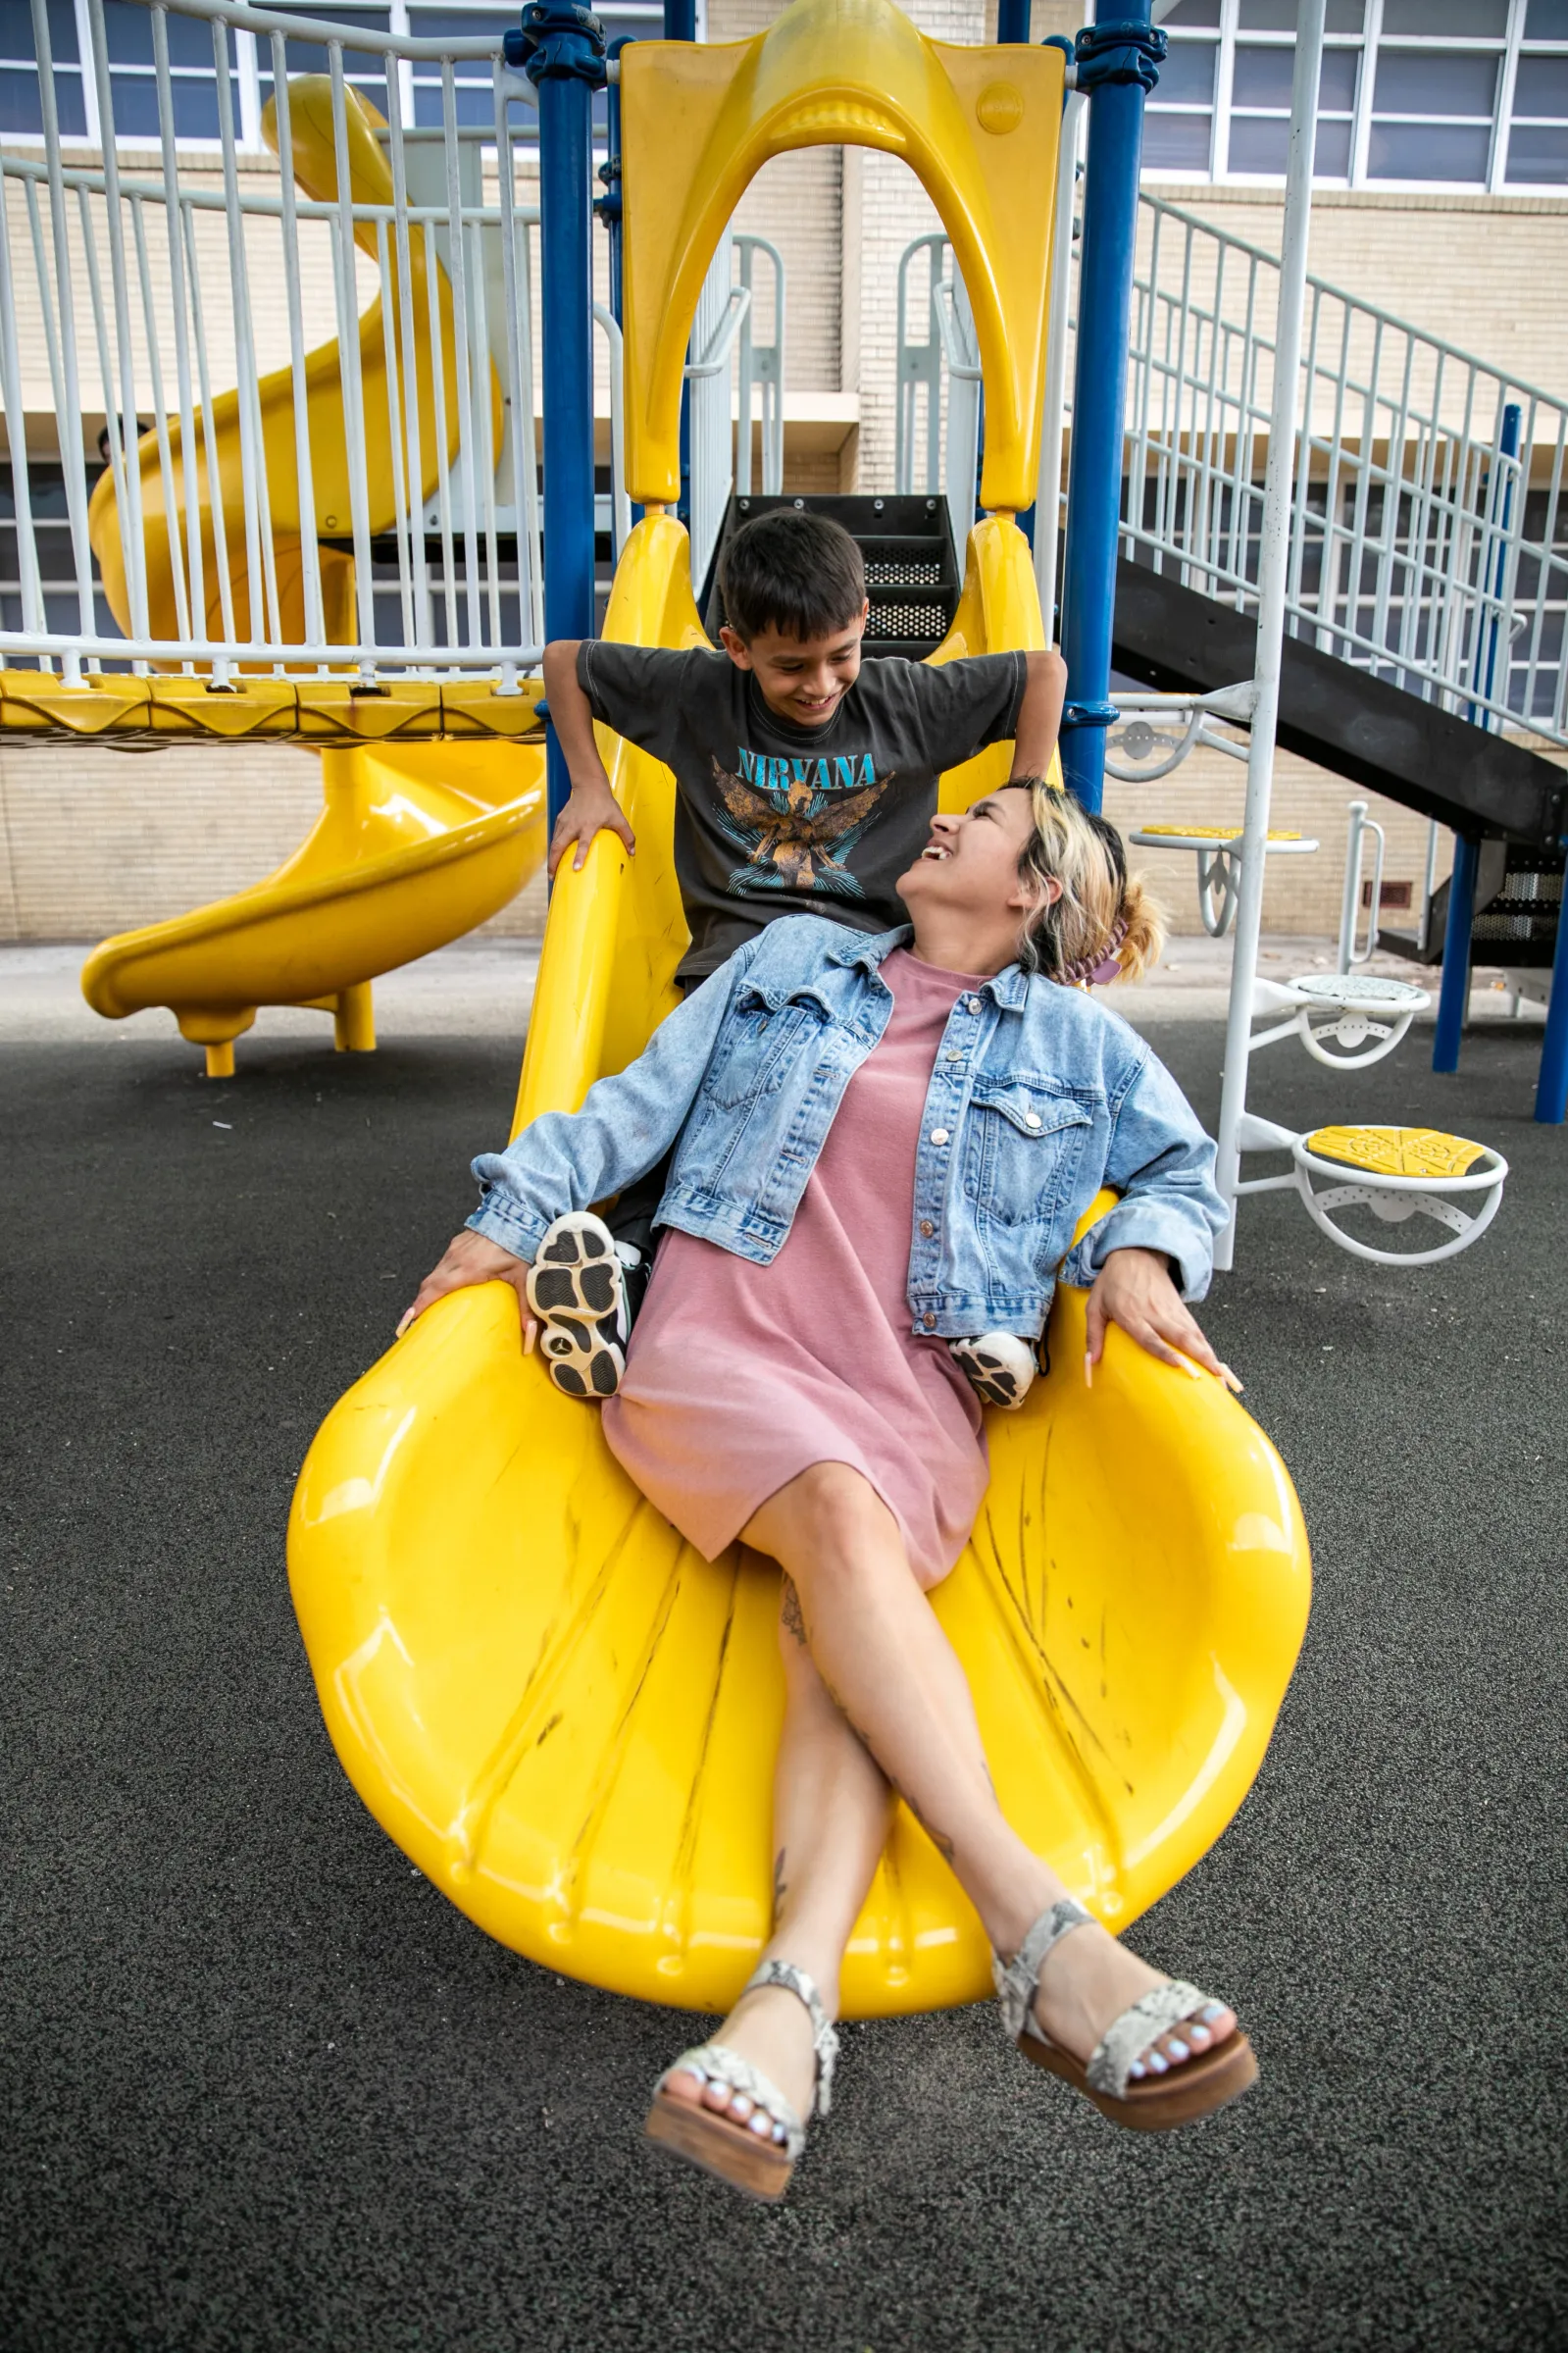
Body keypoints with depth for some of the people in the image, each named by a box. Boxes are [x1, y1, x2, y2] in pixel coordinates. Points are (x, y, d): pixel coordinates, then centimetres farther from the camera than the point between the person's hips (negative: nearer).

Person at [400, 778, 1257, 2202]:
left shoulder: (1078, 1041, 19)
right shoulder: (793, 963, 21)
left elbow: (1189, 1168, 23)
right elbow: (642, 1102, 16)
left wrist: (1138, 1250, 0)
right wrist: (514, 1214, 3)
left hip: (913, 1385, 1)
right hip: (723, 1347, 0)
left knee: (836, 1624, -30)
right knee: (841, 1518, -33)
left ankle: (791, 1997, -46)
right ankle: (1040, 1932, -40)